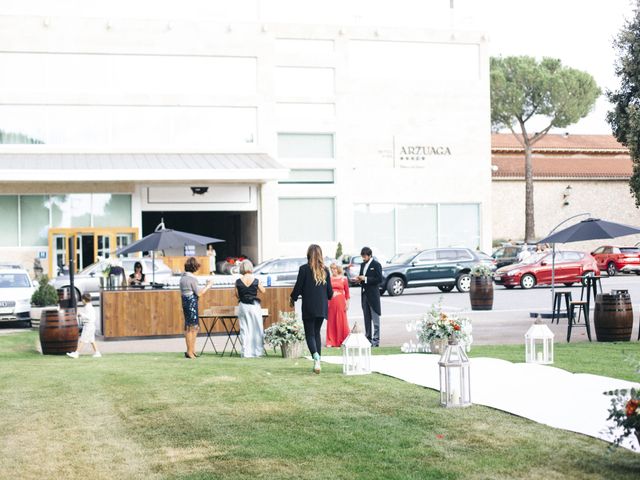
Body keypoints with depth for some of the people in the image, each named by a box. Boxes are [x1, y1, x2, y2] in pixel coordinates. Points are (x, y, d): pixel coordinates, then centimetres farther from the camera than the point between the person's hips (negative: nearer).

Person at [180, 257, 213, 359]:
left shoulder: (183, 278, 10)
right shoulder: (192, 279, -16)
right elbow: (198, 293, -13)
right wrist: (207, 286, -2)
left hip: (185, 302, 9)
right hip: (192, 303, -9)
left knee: (196, 326, 16)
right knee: (190, 327, -2)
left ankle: (192, 350, 20)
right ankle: (189, 352, 4)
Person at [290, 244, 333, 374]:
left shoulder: (304, 269, -9)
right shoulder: (325, 270, 4)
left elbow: (298, 287, -7)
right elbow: (330, 290, 7)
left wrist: (292, 299, 10)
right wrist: (328, 297, 30)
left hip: (308, 307, -4)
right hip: (322, 307, 4)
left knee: (310, 334, 0)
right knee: (317, 333, 14)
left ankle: (316, 356, -25)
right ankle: (317, 362, 13)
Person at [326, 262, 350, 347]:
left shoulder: (343, 279, 2)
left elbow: (347, 292, 4)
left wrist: (347, 303, -1)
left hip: (340, 302, -1)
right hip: (331, 303, 1)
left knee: (341, 321, 1)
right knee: (331, 322, 3)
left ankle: (342, 341, 9)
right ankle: (331, 342, 8)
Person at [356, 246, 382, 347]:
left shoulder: (376, 265, -7)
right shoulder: (363, 265, 15)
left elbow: (379, 279, -14)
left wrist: (365, 279, -17)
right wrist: (359, 279, -2)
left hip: (373, 295, -7)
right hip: (364, 295, 7)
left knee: (375, 319, -4)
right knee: (367, 319, 10)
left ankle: (376, 340, -3)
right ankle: (368, 338, 15)